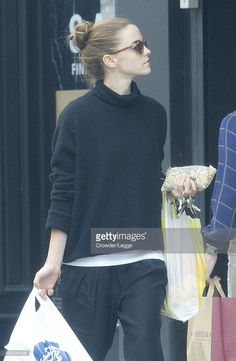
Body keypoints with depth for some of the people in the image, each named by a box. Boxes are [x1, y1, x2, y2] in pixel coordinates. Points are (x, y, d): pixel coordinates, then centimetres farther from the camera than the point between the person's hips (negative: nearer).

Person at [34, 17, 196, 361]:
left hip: (143, 263, 3)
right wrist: (53, 261, -8)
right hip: (88, 263, -3)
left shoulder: (154, 114, 8)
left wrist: (175, 185, 0)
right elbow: (64, 193, -5)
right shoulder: (78, 116, -5)